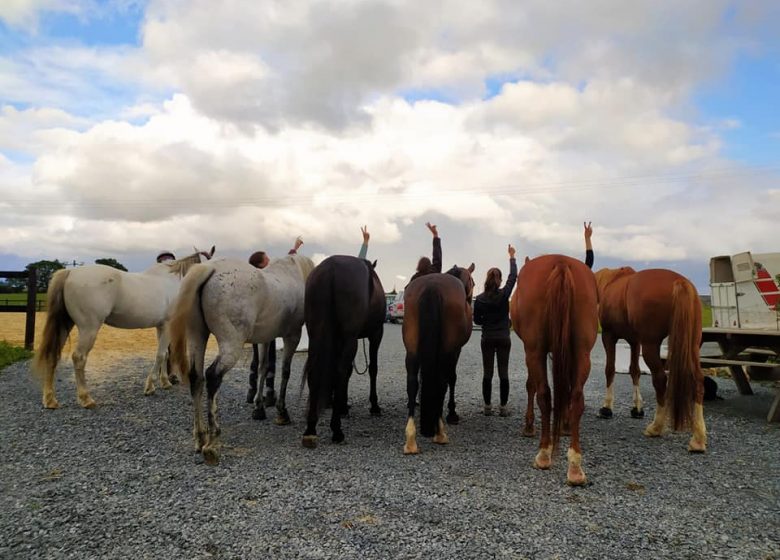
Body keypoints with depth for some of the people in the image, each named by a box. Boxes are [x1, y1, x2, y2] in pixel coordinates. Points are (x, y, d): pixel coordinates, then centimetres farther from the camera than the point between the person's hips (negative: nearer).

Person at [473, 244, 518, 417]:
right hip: (503, 338, -1)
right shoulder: (504, 294, -9)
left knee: (487, 373, 6)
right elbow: (513, 276, 3)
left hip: (487, 339, 1)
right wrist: (512, 257, 13)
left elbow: (476, 320, 2)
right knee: (503, 373, 4)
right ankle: (503, 407, 6)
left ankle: (487, 407, 9)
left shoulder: (479, 299, -6)